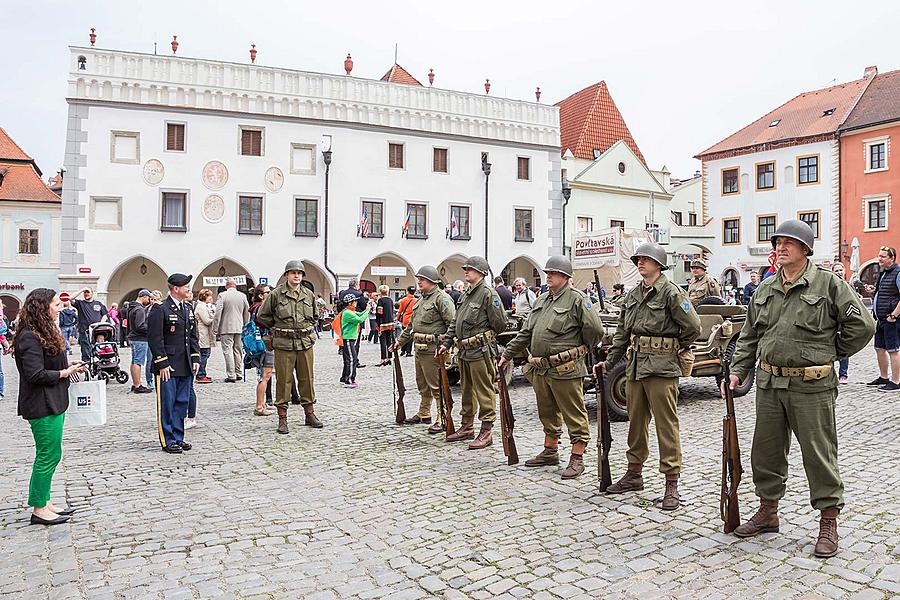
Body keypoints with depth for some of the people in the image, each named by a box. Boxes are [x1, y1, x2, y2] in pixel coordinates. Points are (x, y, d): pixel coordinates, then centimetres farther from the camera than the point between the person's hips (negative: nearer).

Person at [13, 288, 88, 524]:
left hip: (53, 403, 10)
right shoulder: (30, 337, -18)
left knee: (49, 455, 15)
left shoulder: (45, 333, 14)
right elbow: (36, 374, -22)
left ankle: (43, 502, 24)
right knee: (49, 455, -3)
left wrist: (68, 364, 6)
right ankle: (39, 510, 8)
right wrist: (65, 372, -12)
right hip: (42, 406, -10)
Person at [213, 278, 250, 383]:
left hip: (226, 328, -4)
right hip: (239, 328, 4)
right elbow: (247, 313, 12)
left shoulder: (222, 296, -8)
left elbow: (217, 313, -9)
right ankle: (238, 373, 18)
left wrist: (215, 329, -3)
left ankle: (231, 375, -3)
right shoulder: (243, 296, 5)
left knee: (228, 351, -2)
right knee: (238, 351, 12)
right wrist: (245, 326, 23)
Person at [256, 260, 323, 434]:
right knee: (283, 380, 1)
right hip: (283, 344, -3)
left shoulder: (309, 295, 8)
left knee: (307, 379, 9)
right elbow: (262, 316, 6)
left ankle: (310, 414, 21)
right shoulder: (276, 294, -3)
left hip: (305, 343, 3)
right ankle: (282, 418, 10)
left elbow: (315, 316, 25)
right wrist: (278, 328, 6)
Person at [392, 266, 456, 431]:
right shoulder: (422, 300, 19)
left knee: (437, 386, -5)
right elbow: (411, 324, 27)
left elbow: (453, 324, -19)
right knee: (423, 385, 19)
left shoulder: (442, 298, -11)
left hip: (433, 350, -10)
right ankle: (423, 415, 33)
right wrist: (400, 341, 25)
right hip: (419, 349, 10)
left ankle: (442, 419, 2)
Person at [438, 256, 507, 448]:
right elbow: (455, 323, 21)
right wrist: (446, 343, 14)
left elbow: (499, 323, -12)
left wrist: (484, 338, 3)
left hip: (481, 351, -9)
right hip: (464, 351, 9)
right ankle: (467, 427, 30)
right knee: (466, 390, 18)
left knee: (484, 392, -2)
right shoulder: (465, 295, 16)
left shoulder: (488, 293, -11)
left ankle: (486, 433, 4)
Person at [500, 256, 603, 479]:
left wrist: (580, 350, 2)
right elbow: (525, 333, 21)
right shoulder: (542, 301, 16)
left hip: (565, 370, -8)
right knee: (547, 413, 19)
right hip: (540, 369, 8)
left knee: (574, 415, 1)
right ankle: (550, 452, 33)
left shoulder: (577, 299, -8)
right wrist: (507, 354, 19)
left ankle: (577, 458, 9)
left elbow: (595, 330, -12)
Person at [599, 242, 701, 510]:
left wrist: (675, 349, 2)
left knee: (666, 425, -3)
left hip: (661, 367, -7)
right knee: (636, 421, 15)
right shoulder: (633, 294, 13)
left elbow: (693, 326, -11)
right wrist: (610, 361, 16)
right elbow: (622, 332, 18)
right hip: (635, 365, 7)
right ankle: (634, 475, 28)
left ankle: (672, 485, 5)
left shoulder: (671, 292, -9)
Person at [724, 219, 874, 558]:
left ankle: (829, 523, 17)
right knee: (766, 451, 12)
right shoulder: (764, 290, 11)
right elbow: (748, 336, 14)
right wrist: (737, 371, 7)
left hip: (811, 387, -5)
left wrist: (831, 353, 3)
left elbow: (862, 326, -4)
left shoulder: (829, 285, -5)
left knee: (819, 454, 2)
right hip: (769, 384, 5)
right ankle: (768, 512, 28)